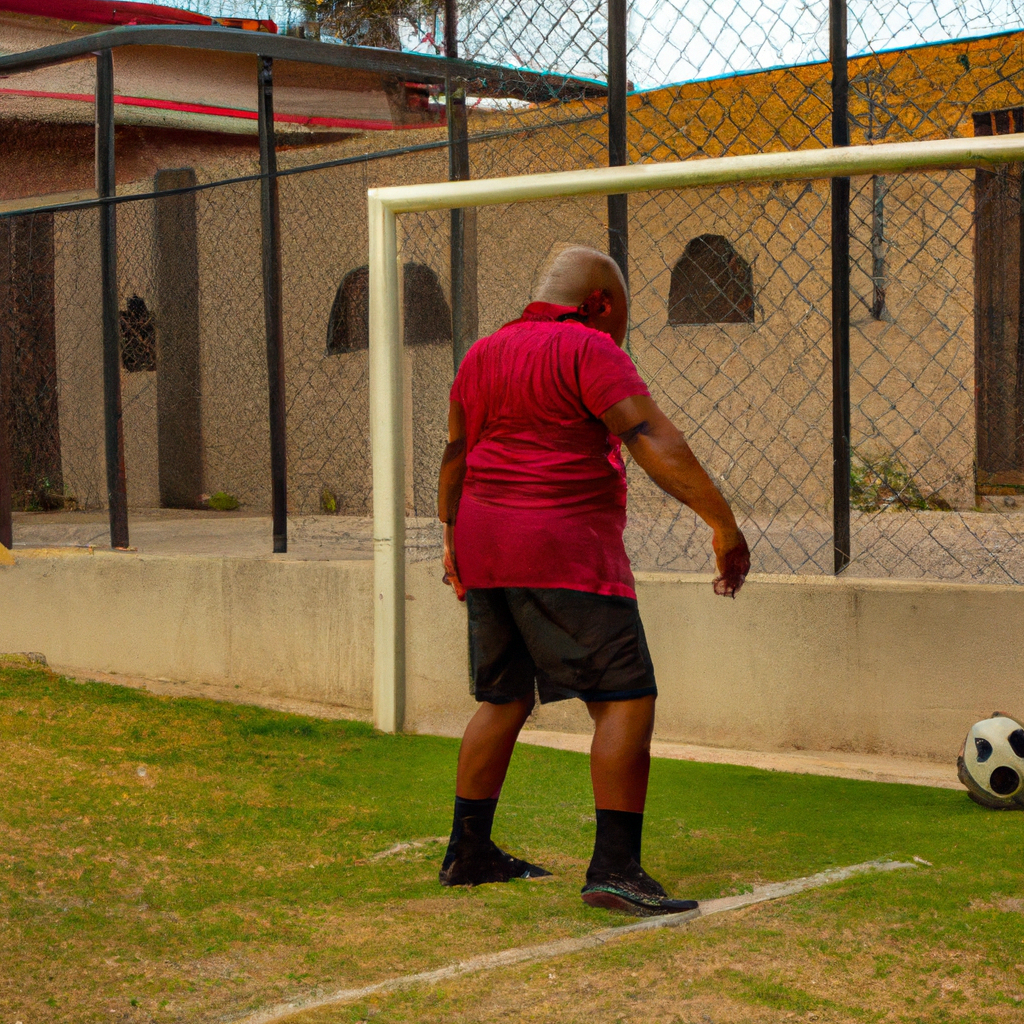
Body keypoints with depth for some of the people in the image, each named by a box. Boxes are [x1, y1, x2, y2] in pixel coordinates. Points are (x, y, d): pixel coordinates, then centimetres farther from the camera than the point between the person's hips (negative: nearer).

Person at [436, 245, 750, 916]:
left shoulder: (483, 355, 16)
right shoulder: (588, 350, -8)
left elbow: (455, 454, 23)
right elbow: (652, 440, -18)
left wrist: (455, 541, 33)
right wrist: (724, 524, -19)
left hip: (485, 545, 8)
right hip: (566, 547, -8)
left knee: (503, 700, 19)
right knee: (627, 700, -6)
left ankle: (468, 854, 23)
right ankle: (615, 869, -13)